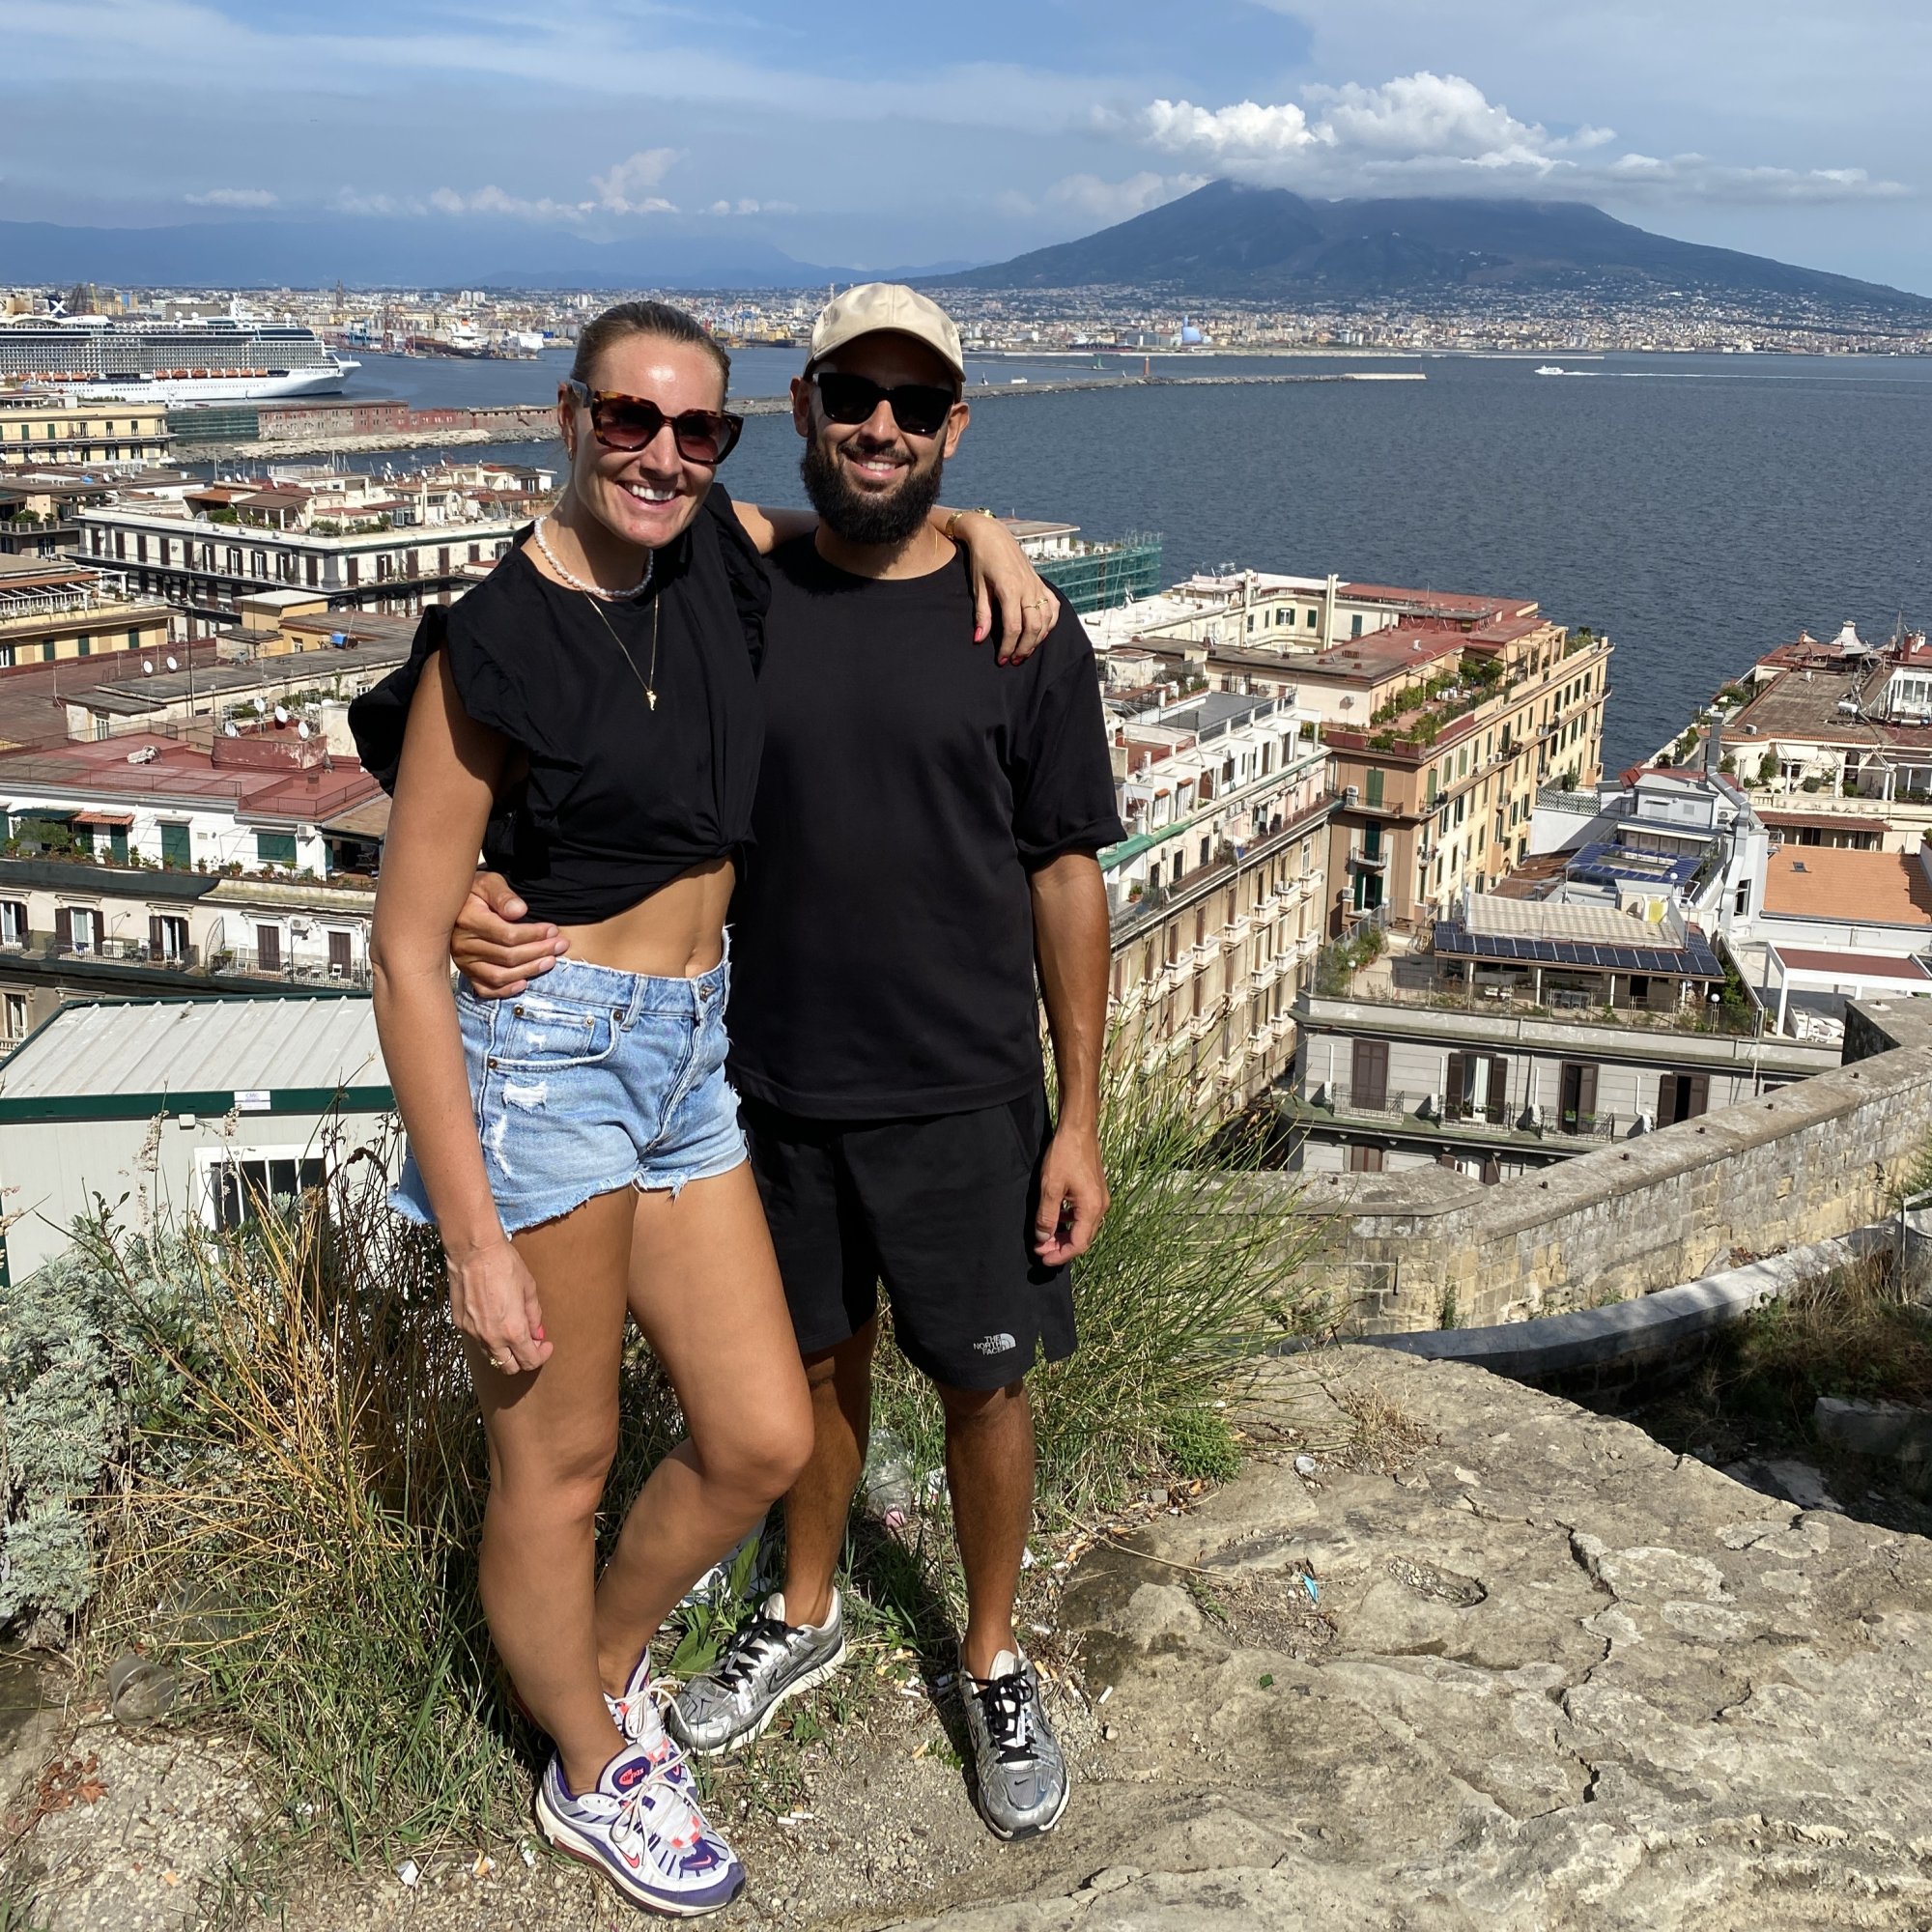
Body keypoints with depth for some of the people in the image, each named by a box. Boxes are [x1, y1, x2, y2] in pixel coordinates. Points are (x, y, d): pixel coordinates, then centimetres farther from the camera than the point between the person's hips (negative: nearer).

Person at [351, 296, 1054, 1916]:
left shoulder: (717, 559, 2)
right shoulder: (492, 648, -14)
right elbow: (407, 948, -13)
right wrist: (475, 1237, -15)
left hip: (691, 1055, 7)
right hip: (544, 1057, -6)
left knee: (764, 1438, 10)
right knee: (560, 1459, 9)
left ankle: (600, 1667, 39)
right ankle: (593, 1776, 35)